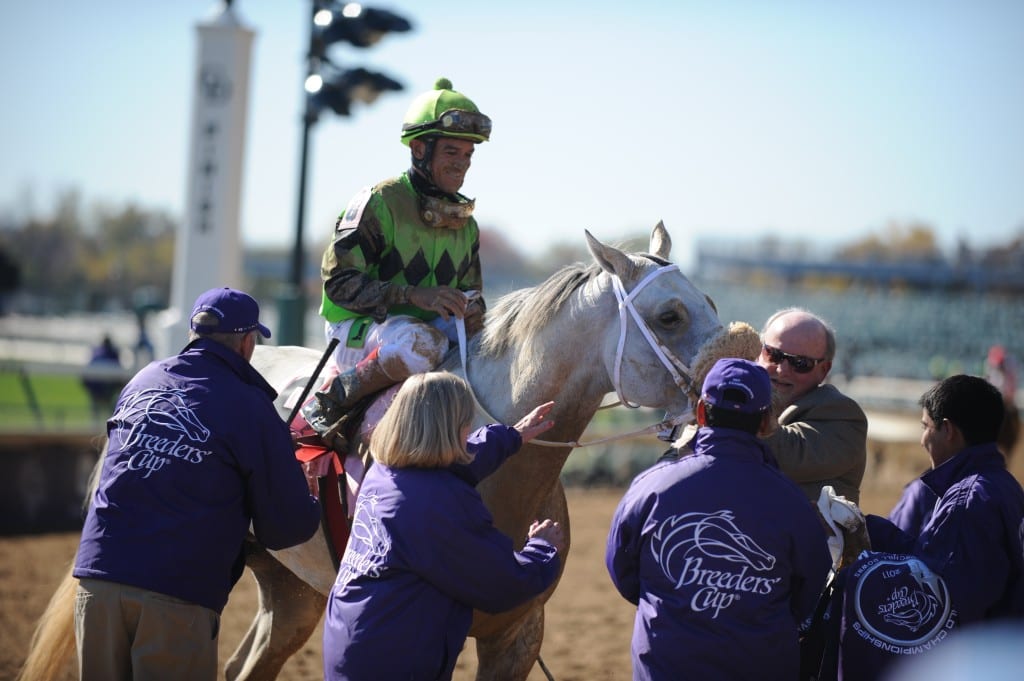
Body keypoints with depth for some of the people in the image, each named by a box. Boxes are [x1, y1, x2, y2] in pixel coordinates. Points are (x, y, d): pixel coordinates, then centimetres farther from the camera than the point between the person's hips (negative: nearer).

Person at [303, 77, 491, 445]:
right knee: (420, 344, -39)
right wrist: (413, 296, -25)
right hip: (360, 330, -7)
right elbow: (339, 281, -14)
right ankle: (330, 403, -20)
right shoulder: (380, 203, -9)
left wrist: (473, 311, -5)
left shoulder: (465, 223, 13)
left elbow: (469, 291, 23)